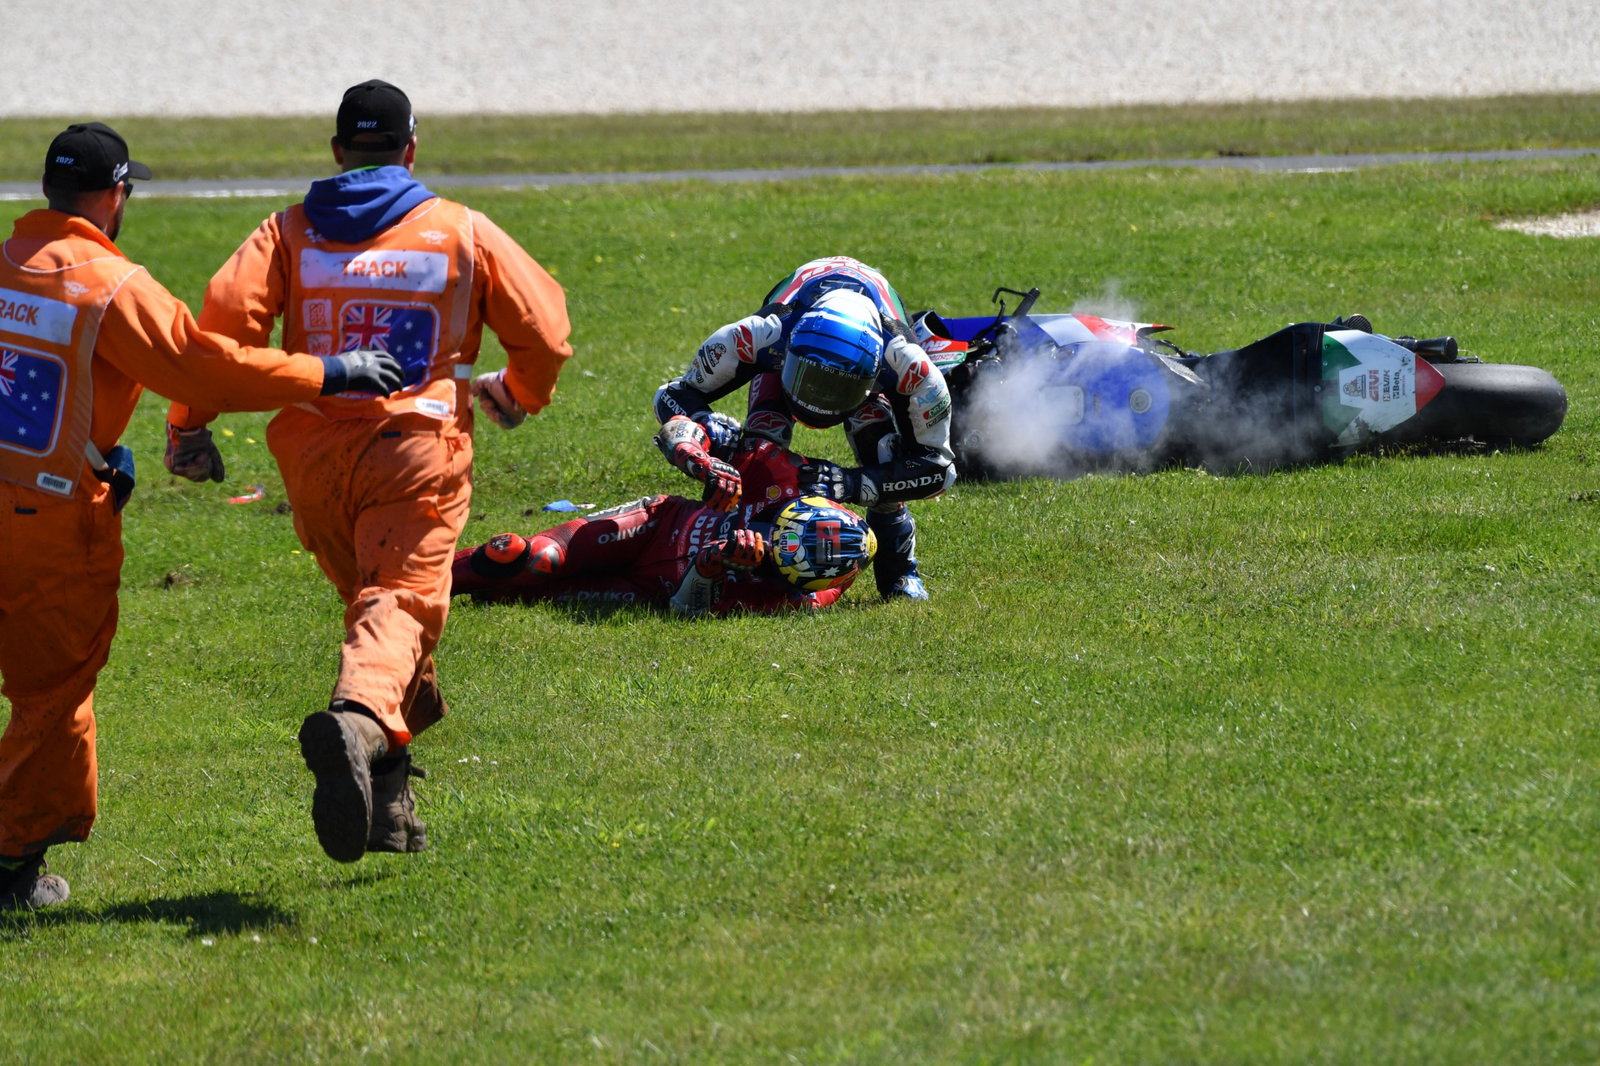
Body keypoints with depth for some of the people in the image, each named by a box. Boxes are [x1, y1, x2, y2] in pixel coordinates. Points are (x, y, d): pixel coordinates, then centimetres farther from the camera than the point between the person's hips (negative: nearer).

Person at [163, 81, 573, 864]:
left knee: (367, 592, 21)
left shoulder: (291, 231, 9)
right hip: (417, 448, -3)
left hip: (313, 454, 3)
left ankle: (389, 798, 22)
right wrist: (519, 395, 30)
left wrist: (190, 423, -1)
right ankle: (360, 720, -46)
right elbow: (544, 329, 10)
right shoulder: (464, 232, 8)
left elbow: (228, 315, -6)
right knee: (399, 601, -14)